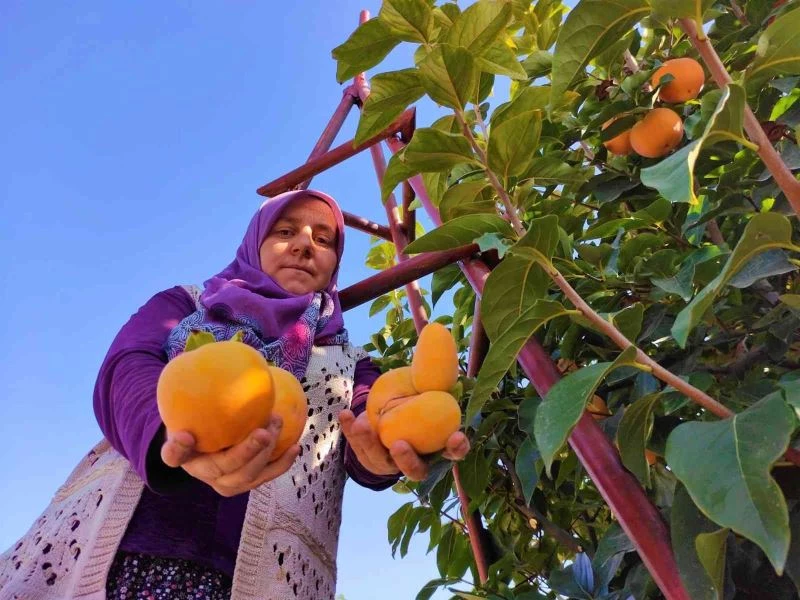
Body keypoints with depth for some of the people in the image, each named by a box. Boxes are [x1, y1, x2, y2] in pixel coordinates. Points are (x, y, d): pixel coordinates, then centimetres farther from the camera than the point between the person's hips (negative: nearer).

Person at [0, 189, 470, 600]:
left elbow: (366, 431, -3)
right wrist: (175, 435, -28)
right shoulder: (184, 305, 15)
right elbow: (125, 369, -4)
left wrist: (390, 445, -29)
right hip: (105, 557, 1)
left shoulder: (349, 362, 16)